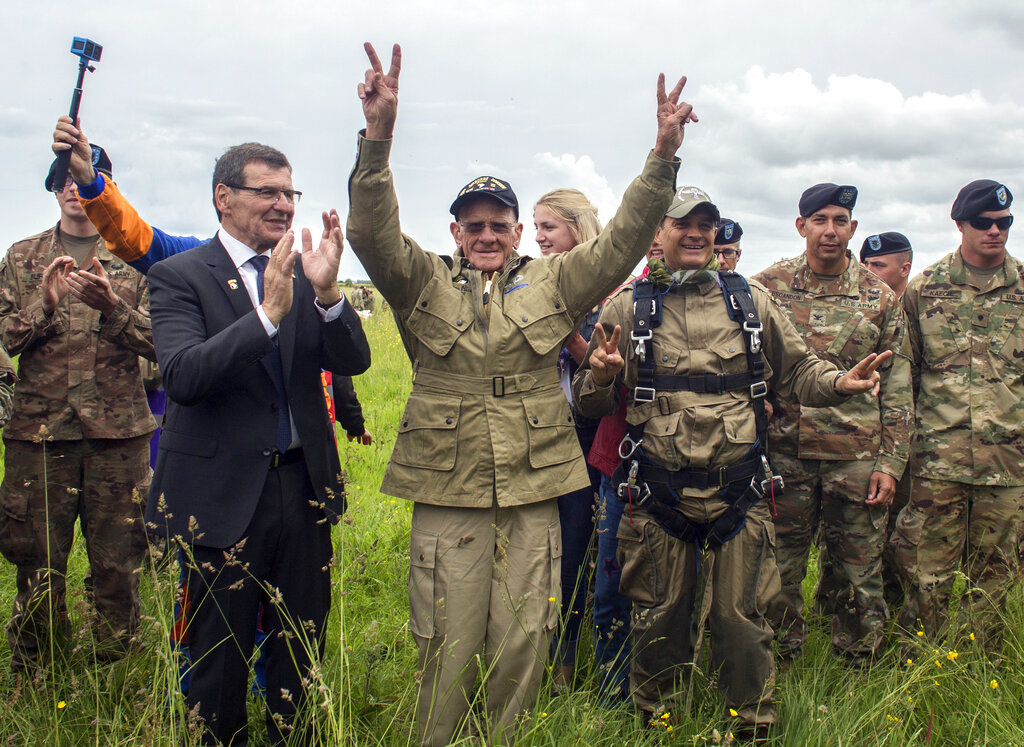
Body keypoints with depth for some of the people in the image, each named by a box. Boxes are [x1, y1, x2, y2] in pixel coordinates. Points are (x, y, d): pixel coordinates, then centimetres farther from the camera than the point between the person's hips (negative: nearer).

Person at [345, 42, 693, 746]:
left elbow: (621, 244, 1)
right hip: (447, 493, -1)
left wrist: (664, 157, -12)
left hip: (533, 492, 2)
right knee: (450, 648, 6)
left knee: (523, 645, 10)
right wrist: (378, 137, -24)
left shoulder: (553, 284, 10)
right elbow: (374, 235, -9)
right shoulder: (424, 284, 6)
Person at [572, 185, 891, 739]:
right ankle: (655, 724, 30)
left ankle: (755, 729, 26)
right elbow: (592, 403, 8)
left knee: (740, 619, 7)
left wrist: (840, 383, -4)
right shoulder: (627, 307, 4)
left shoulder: (750, 300, 9)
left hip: (738, 489, 1)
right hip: (658, 493, -1)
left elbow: (796, 370, 16)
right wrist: (600, 377, -15)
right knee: (659, 621, 10)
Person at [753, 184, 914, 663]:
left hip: (857, 457, 1)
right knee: (779, 573, 7)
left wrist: (890, 462, 0)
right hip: (785, 454, 0)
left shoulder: (880, 298, 5)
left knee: (861, 575, 8)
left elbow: (897, 388, 7)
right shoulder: (768, 286, 2)